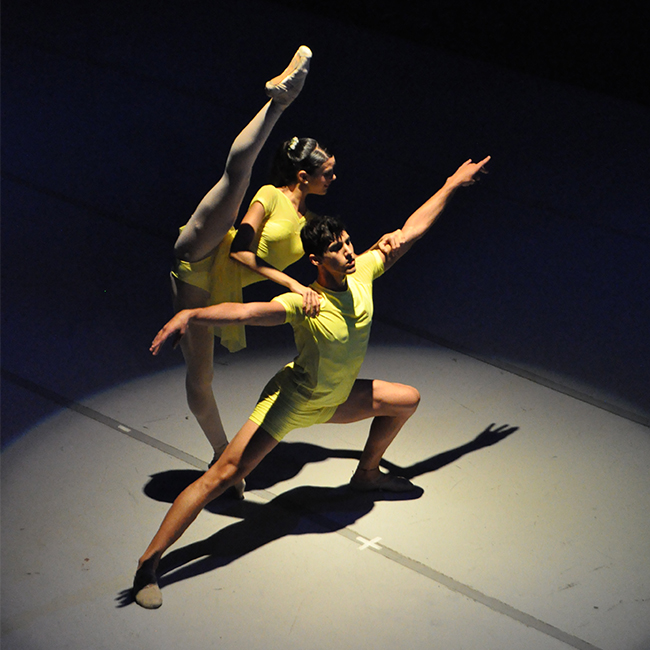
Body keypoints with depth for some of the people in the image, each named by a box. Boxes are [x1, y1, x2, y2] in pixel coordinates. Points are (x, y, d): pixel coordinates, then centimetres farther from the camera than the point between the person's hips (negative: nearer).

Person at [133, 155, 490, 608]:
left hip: (334, 401, 8)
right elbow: (247, 311, -46)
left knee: (408, 400, 17)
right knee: (225, 474, -17)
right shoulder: (307, 303, -29)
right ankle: (149, 562, -16)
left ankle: (366, 475, 39)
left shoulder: (362, 272, -10)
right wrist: (191, 315, -63)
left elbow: (411, 231, 1)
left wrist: (454, 184, 7)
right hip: (292, 402, -8)